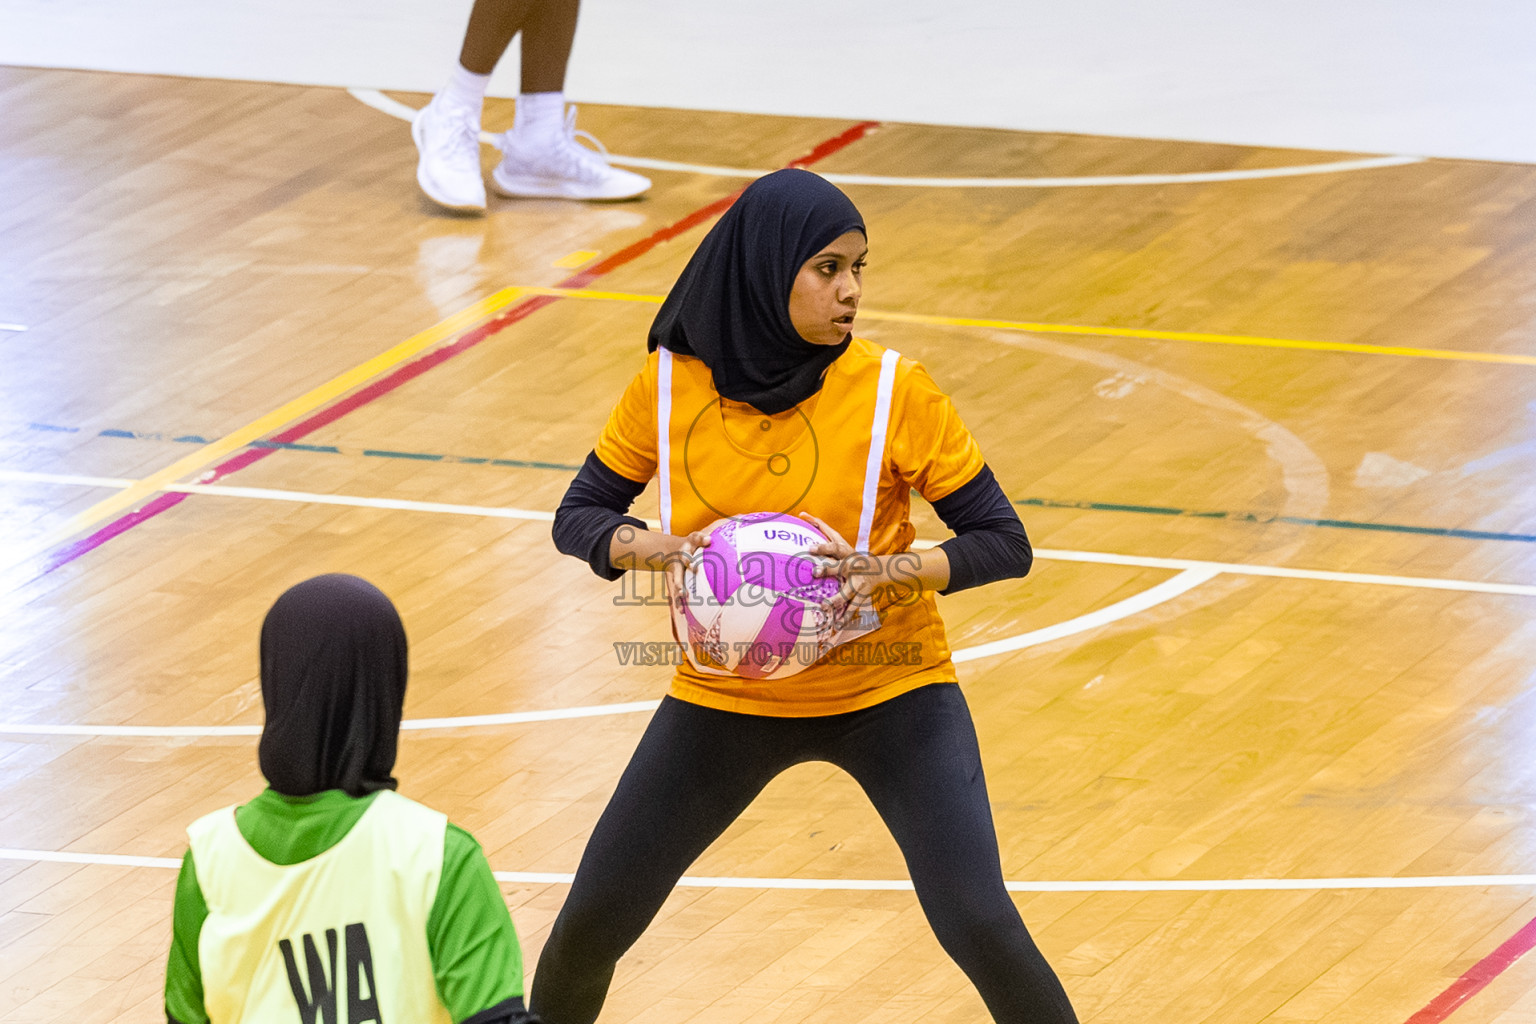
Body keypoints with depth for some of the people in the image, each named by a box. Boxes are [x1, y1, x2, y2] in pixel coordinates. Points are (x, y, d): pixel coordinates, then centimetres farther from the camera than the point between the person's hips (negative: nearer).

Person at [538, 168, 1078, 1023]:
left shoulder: (894, 392, -16)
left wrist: (895, 570, -30)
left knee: (979, 923, -17)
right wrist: (658, 548, -21)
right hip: (724, 696, 2)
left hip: (888, 692, -2)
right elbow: (579, 517, 0)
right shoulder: (672, 385, -10)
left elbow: (1004, 543, -11)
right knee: (594, 919, 3)